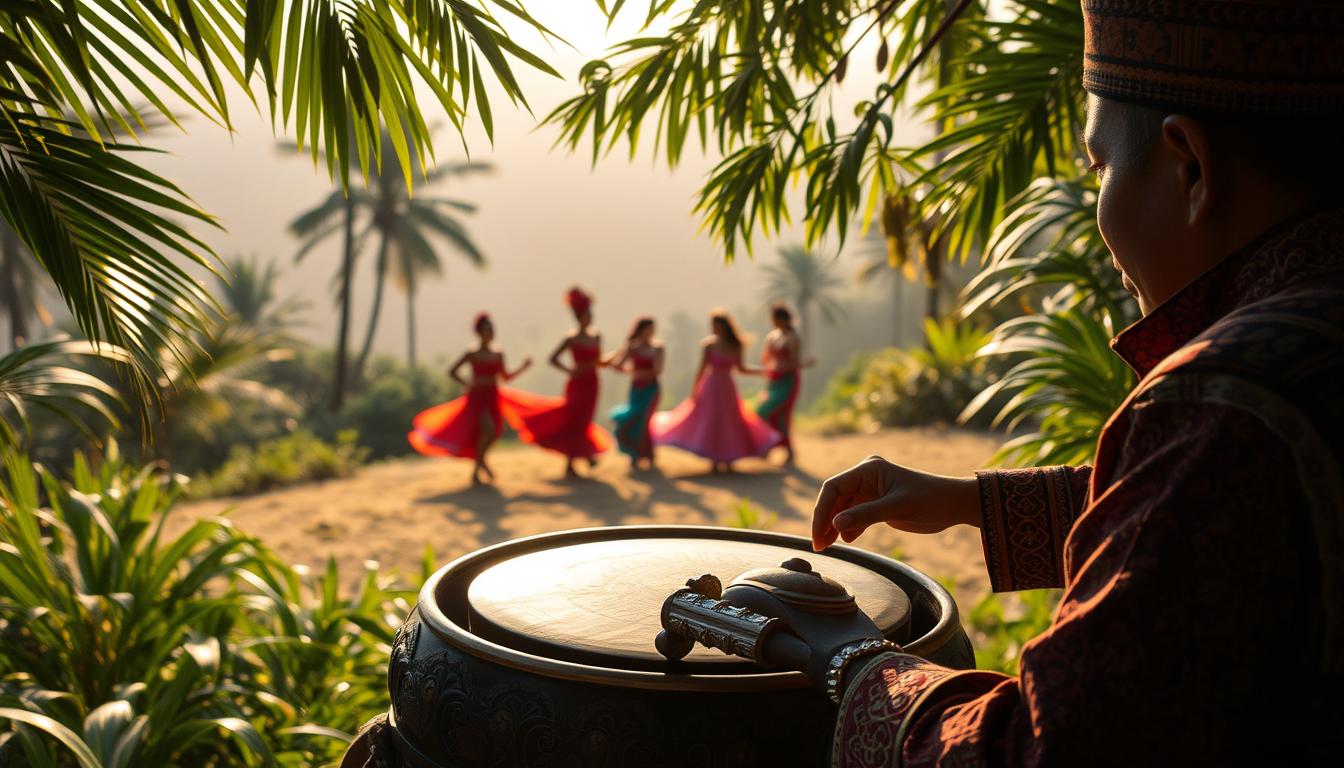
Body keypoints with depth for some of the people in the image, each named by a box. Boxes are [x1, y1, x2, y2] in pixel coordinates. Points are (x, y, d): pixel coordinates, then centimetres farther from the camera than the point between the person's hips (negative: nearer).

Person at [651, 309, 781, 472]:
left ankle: (727, 461, 15)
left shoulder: (735, 346, -1)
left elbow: (741, 368, 10)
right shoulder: (708, 344, -9)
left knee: (730, 424, 4)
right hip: (711, 387, -3)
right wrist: (695, 390, -7)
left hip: (727, 388, 3)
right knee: (710, 423, 1)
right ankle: (714, 461, 9)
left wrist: (762, 370, 5)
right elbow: (702, 369, -6)